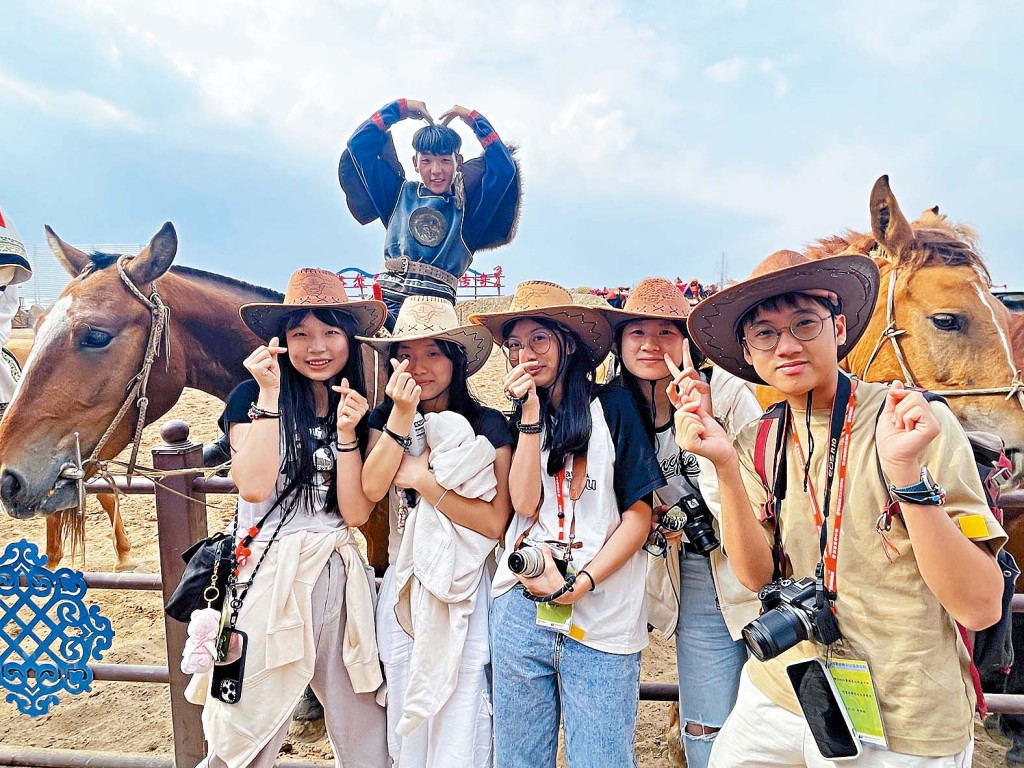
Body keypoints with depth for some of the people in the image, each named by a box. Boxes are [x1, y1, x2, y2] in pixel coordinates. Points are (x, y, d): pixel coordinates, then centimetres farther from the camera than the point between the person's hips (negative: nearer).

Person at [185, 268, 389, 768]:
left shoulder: (361, 409, 6)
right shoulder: (251, 397, -1)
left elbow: (356, 513, -2)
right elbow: (254, 486, -17)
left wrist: (347, 432, -12)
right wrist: (269, 394, -16)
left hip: (341, 578, 3)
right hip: (268, 576, -3)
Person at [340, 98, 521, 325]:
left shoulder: (467, 206, 15)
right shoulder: (400, 193, 20)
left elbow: (505, 168, 5)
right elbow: (359, 144, 21)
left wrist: (474, 119, 14)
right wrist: (400, 108, 23)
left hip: (436, 305, -2)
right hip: (389, 298, 2)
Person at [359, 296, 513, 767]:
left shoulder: (488, 427, -9)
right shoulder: (384, 418, 1)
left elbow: (495, 522, -16)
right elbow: (371, 488, -16)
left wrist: (422, 479, -19)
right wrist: (402, 414, -22)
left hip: (463, 592, -3)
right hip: (401, 588, 4)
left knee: (459, 724, 7)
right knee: (406, 717, 20)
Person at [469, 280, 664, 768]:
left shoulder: (613, 406, 0)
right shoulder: (520, 415, 11)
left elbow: (639, 513, -3)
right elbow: (525, 504, -4)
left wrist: (579, 584, -10)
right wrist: (531, 413, -7)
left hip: (601, 620, -3)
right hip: (521, 612, 3)